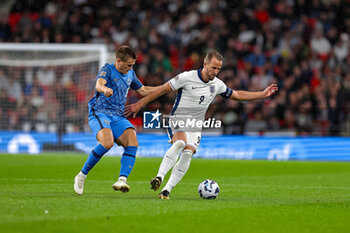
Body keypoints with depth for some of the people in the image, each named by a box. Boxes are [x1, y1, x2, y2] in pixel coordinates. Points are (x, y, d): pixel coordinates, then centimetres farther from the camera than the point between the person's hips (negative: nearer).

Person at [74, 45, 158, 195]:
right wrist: (105, 89, -52)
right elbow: (99, 84, -28)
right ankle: (82, 175, -14)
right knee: (107, 143, -31)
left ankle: (122, 180, -30)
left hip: (118, 117, 7)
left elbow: (143, 91, 32)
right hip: (100, 113, -7)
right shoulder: (107, 70, -6)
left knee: (133, 142, -20)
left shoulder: (130, 73, 17)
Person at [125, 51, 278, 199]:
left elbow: (237, 95, 20)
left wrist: (263, 94, 19)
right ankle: (159, 177, -39)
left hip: (195, 128, 4)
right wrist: (139, 105, -8)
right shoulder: (187, 77, -13)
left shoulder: (217, 84, 5)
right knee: (179, 143, -34)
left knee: (187, 154, -19)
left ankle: (166, 190, -16)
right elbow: (163, 90, -8)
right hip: (177, 121, -4)